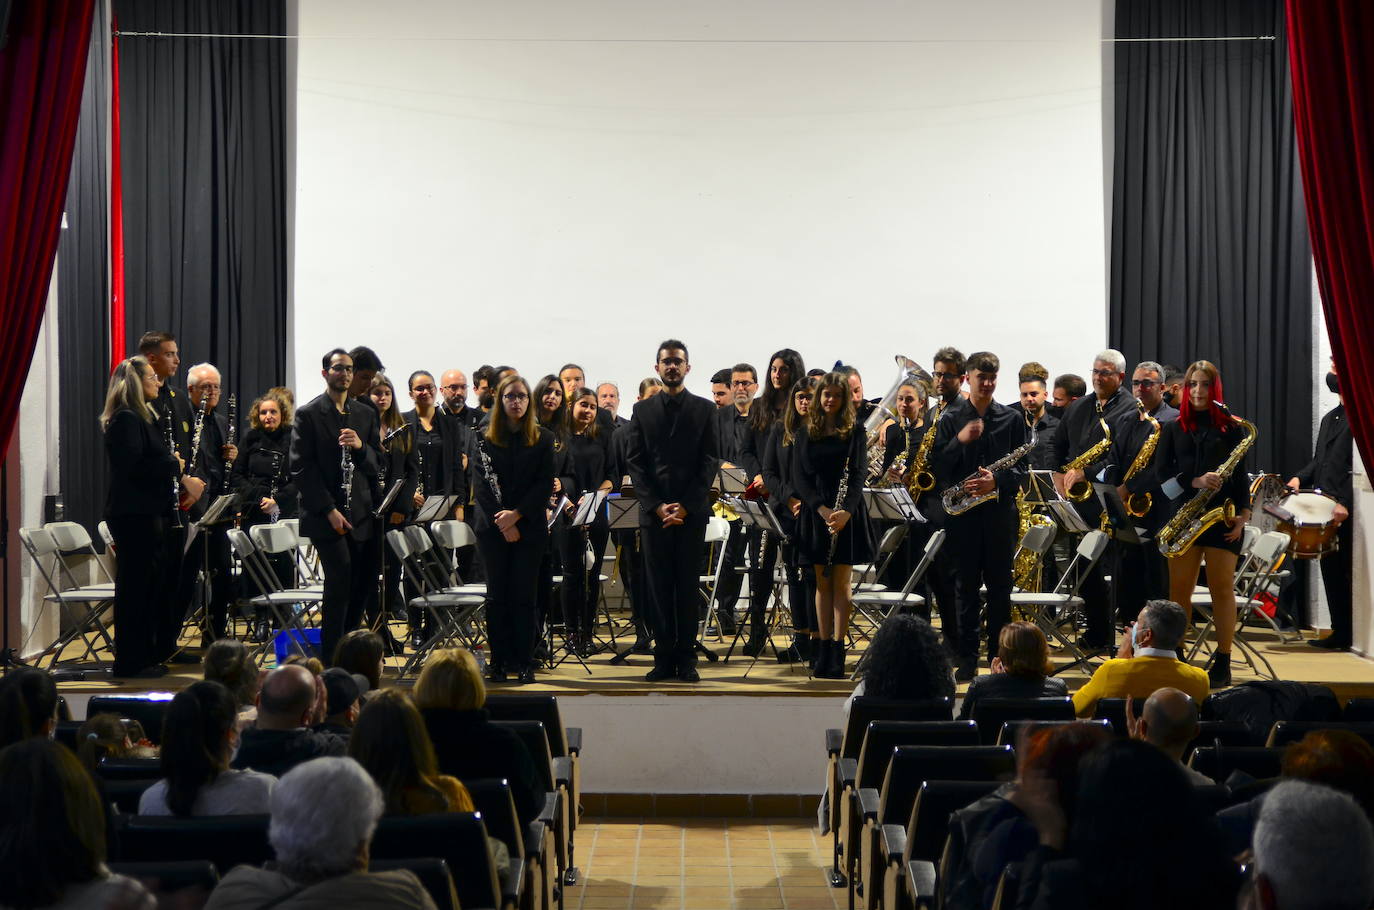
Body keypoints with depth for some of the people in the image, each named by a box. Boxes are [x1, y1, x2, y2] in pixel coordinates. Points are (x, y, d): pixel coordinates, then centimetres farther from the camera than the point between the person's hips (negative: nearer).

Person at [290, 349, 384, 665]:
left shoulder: (366, 414, 15)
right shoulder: (308, 414, 0)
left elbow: (378, 465, 12)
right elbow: (301, 468, -6)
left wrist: (361, 447, -10)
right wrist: (329, 510, -13)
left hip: (361, 514, 5)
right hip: (325, 516, -5)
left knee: (364, 586, 5)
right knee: (341, 580, -15)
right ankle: (331, 656, -7)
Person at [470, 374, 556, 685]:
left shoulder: (543, 439, 6)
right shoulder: (484, 438, 6)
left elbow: (545, 483, 0)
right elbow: (480, 481, -1)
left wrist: (516, 514, -12)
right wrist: (500, 520, -11)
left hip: (529, 527, 0)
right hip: (492, 528, 0)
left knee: (524, 595, -1)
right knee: (497, 595, 3)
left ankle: (524, 663, 4)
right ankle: (499, 662, 9)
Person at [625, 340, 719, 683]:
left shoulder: (704, 410, 6)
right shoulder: (642, 410, 10)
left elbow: (709, 461, 1)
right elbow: (635, 463, 5)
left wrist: (686, 506, -10)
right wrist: (657, 505, -8)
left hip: (692, 511, -1)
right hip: (653, 511, 1)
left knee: (688, 585, 2)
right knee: (659, 586, 2)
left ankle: (686, 658, 6)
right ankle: (664, 657, 5)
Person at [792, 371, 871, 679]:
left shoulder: (854, 429, 3)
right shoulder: (807, 432, 9)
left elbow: (859, 472, -4)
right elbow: (798, 475, 4)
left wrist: (846, 510, -18)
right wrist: (820, 507, -11)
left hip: (846, 514, -2)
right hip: (815, 512, 2)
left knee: (840, 584, -2)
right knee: (822, 583, 5)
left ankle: (838, 651, -2)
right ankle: (824, 650, 7)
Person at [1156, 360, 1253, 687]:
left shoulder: (1231, 427, 6)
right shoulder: (1173, 428, 10)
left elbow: (1240, 475, 6)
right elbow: (1162, 471, 3)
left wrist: (1243, 515, -5)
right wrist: (1196, 482, -13)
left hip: (1221, 515, -2)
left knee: (1222, 589, -1)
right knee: (1179, 590, 2)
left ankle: (1223, 662, 4)